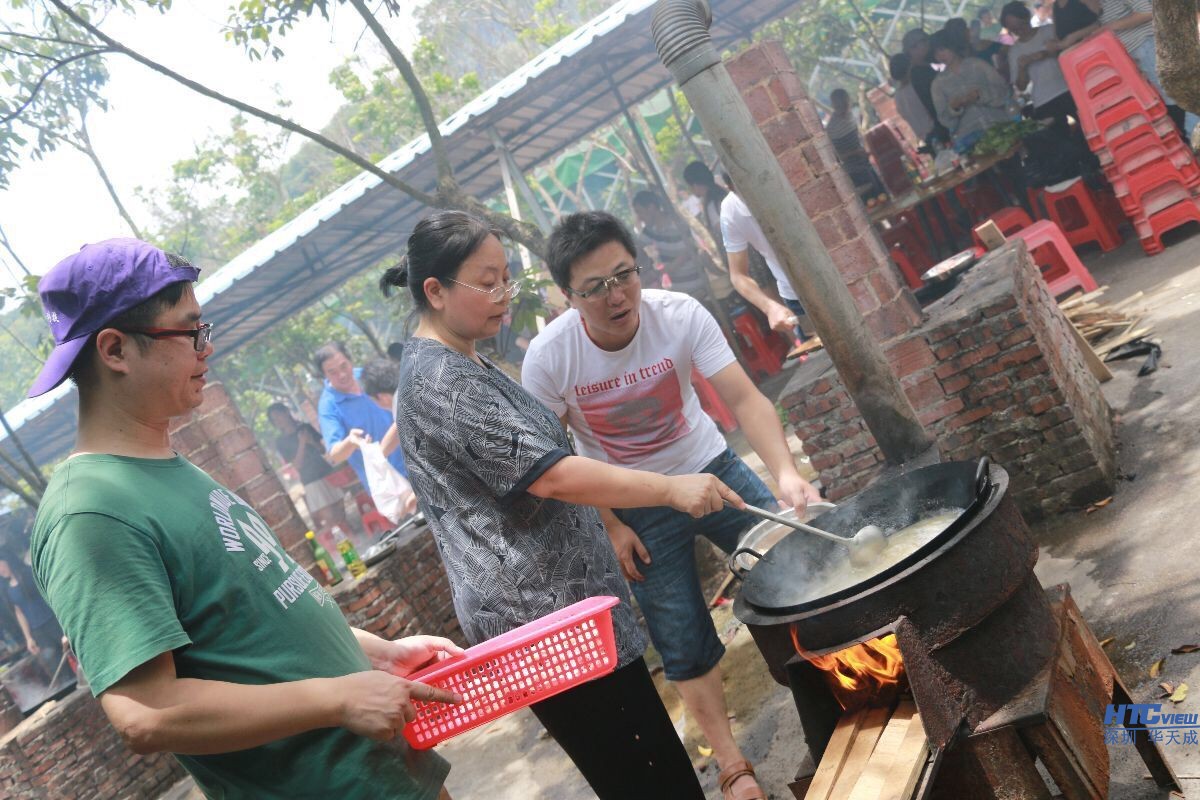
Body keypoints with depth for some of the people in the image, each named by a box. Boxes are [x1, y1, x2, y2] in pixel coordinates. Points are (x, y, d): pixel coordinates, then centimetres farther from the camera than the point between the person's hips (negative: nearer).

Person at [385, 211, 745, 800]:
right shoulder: (442, 382, -19)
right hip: (547, 618, -10)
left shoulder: (452, 366, 14)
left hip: (544, 602, 10)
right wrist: (672, 489, -22)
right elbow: (552, 475, -24)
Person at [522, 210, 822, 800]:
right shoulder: (548, 357, -23)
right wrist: (610, 526, -10)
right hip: (637, 509, -1)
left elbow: (744, 399, -27)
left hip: (711, 469, 1)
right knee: (685, 647, 5)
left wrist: (785, 473, -43)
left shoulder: (680, 314, -23)